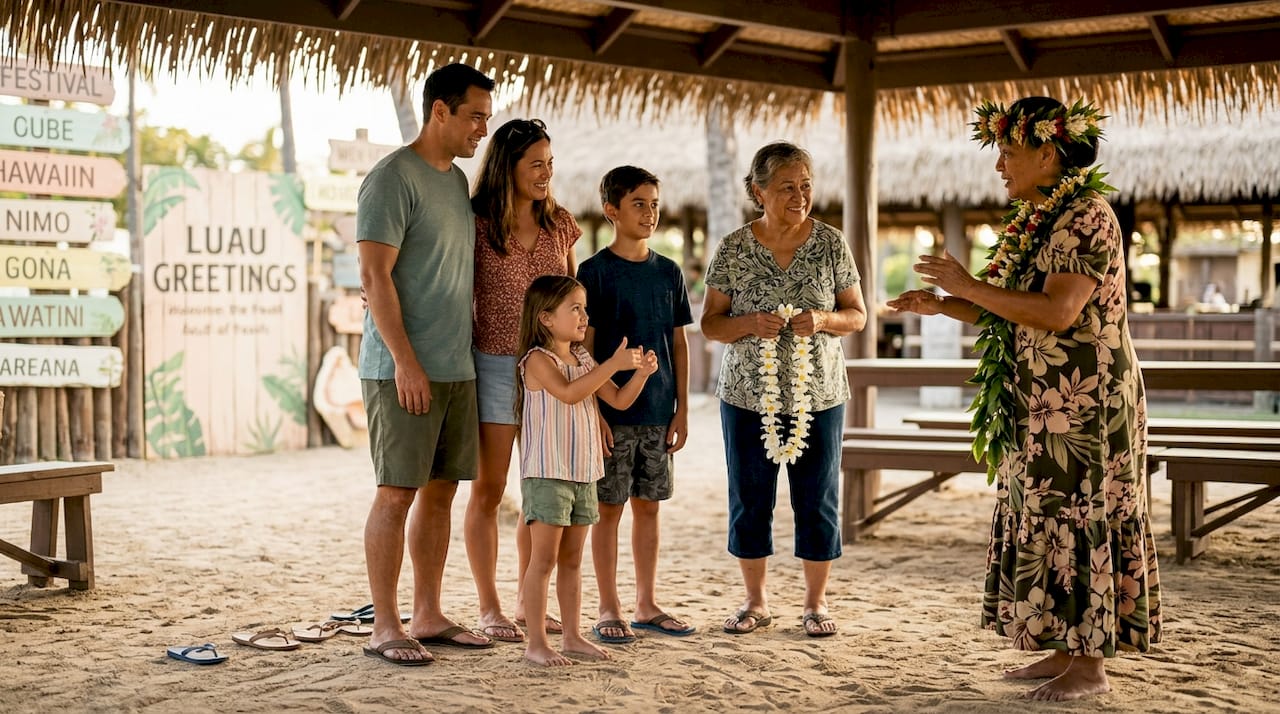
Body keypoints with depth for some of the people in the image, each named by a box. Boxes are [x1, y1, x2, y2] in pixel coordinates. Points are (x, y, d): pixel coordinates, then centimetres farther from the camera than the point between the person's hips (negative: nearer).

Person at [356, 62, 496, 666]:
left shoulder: (457, 181, 16)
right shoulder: (393, 178, -10)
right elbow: (374, 276, -15)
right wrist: (405, 360, -19)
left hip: (456, 368, 8)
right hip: (403, 369, -8)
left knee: (441, 491, 10)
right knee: (397, 493, -5)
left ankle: (428, 616, 18)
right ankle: (385, 628, 1)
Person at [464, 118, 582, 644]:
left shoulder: (560, 224, 7)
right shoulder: (477, 224, -7)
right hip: (495, 365, -5)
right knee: (488, 490, 1)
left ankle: (527, 603, 21)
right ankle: (489, 609, 9)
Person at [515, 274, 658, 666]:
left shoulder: (584, 359, 14)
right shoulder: (538, 360, -11)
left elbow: (619, 400, 14)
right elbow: (569, 392, -27)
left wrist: (641, 372, -3)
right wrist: (613, 364, -28)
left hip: (583, 473, 8)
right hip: (546, 474, -8)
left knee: (572, 559, 13)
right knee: (544, 558, -5)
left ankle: (572, 635, 19)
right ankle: (536, 642, -1)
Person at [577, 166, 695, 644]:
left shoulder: (669, 273, 9)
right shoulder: (595, 272, -5)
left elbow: (678, 344, 11)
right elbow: (584, 347, -7)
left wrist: (682, 408, 6)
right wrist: (594, 411, -12)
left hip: (659, 412, 5)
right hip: (613, 411, -4)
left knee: (648, 505, 11)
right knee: (609, 507, 2)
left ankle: (647, 604, 19)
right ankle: (609, 609, 10)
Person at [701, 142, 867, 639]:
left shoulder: (831, 244, 0)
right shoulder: (733, 249, -2)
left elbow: (857, 315, 5)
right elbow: (710, 323, 1)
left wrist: (824, 320, -16)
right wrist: (750, 323, -19)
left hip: (818, 396, 0)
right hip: (748, 397, 0)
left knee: (818, 502, 5)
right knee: (749, 501, 7)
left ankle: (815, 603, 20)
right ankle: (756, 601, 22)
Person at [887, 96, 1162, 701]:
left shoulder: (1088, 218, -15)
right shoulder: (1036, 221, 14)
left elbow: (1058, 313, -25)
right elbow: (1010, 316, 15)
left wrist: (970, 286, -21)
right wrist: (942, 306, 3)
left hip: (1083, 403, -9)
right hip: (1040, 408, 9)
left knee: (1078, 525, -4)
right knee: (1046, 524, 11)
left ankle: (1090, 667, 4)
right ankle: (1066, 650, 20)